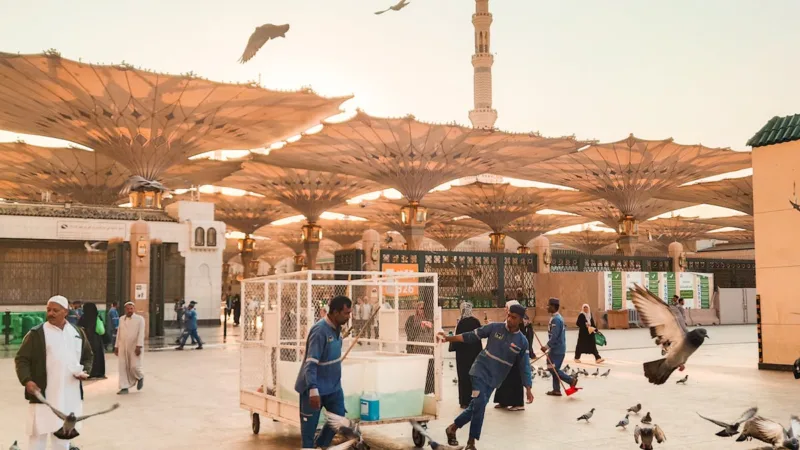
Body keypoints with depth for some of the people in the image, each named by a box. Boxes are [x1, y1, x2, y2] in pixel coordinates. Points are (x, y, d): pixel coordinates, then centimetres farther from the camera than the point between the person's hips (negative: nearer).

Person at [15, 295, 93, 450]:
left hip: (70, 394, 4)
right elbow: (21, 359, -6)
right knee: (39, 431, -3)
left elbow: (88, 355, 19)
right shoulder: (36, 333, -5)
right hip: (43, 393, -4)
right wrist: (26, 380, -21)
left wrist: (86, 370, 0)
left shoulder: (77, 332, 8)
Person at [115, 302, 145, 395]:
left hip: (135, 348, -5)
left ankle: (140, 377, 23)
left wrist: (139, 346, -19)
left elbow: (141, 333, -11)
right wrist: (116, 346, 15)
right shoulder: (122, 319, 12)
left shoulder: (140, 319, -4)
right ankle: (124, 388, 7)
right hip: (123, 348, 5)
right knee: (123, 368, 1)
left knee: (134, 366, -8)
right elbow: (118, 333, 17)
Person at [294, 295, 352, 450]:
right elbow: (311, 363, -29)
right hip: (315, 387, -8)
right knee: (309, 426, 5)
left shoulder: (336, 327, 1)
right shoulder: (320, 331, -25)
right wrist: (313, 389, -37)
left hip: (333, 386, 8)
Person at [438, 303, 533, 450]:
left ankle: (453, 428, 26)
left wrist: (528, 388, -4)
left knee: (477, 406, 4)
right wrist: (449, 338, -5)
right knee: (479, 404, -14)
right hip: (481, 370, -3)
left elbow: (524, 366, 1)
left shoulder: (522, 341, -3)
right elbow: (472, 336, -1)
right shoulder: (495, 327, -6)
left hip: (494, 378, 3)